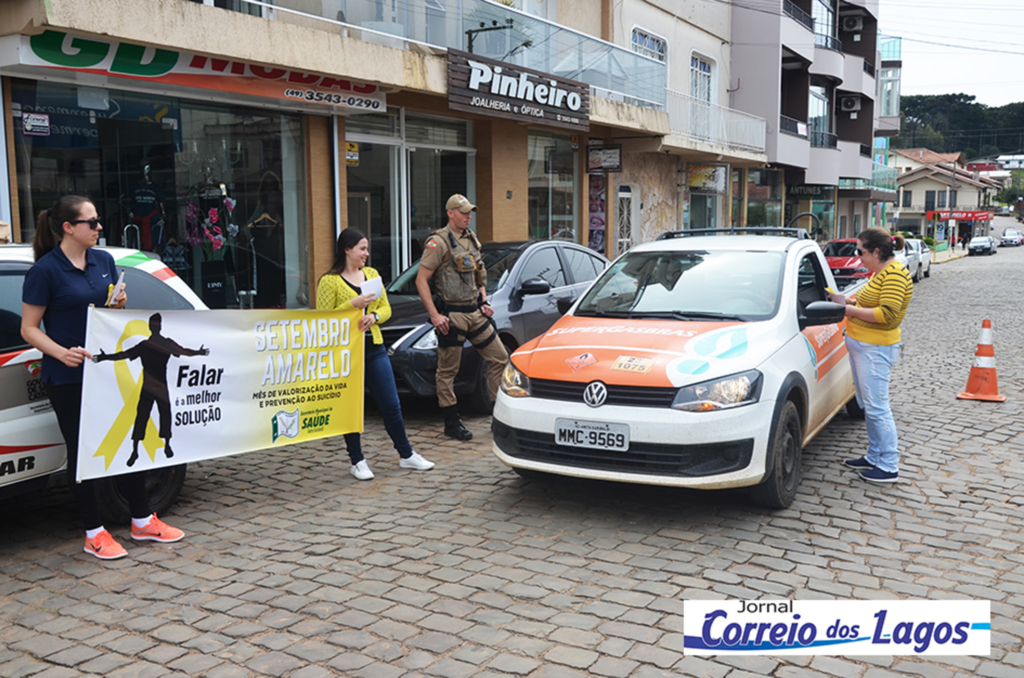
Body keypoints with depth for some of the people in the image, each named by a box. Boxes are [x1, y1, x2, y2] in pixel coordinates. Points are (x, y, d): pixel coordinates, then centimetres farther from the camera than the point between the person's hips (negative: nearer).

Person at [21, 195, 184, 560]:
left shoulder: (104, 260, 7)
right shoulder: (45, 271, -12)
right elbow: (29, 328, -9)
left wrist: (119, 303, -4)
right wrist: (62, 353, -25)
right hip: (68, 378, -6)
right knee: (82, 450, 4)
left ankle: (143, 521, 24)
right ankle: (94, 533, 18)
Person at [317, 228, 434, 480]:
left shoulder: (372, 274, 12)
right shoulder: (329, 281, -6)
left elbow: (386, 308, 15)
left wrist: (374, 316, -6)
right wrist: (353, 304, -19)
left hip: (374, 348, 5)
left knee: (391, 405, 8)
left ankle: (407, 455, 21)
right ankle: (358, 462, 18)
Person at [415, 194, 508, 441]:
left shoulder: (472, 239, 14)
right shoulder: (439, 242, -10)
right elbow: (421, 280, -13)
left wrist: (484, 302, 12)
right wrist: (434, 315, -18)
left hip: (475, 312, 8)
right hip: (451, 315, -8)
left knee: (499, 357, 7)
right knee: (448, 371, 1)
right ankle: (452, 423, 10)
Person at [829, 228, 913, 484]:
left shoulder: (895, 275, -16)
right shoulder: (882, 272, 14)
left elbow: (887, 313, -24)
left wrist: (851, 309, -18)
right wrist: (849, 301, 9)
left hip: (876, 349, -10)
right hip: (861, 345, 10)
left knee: (877, 407, -5)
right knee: (868, 405, 17)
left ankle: (889, 467, 3)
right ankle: (875, 456, 28)